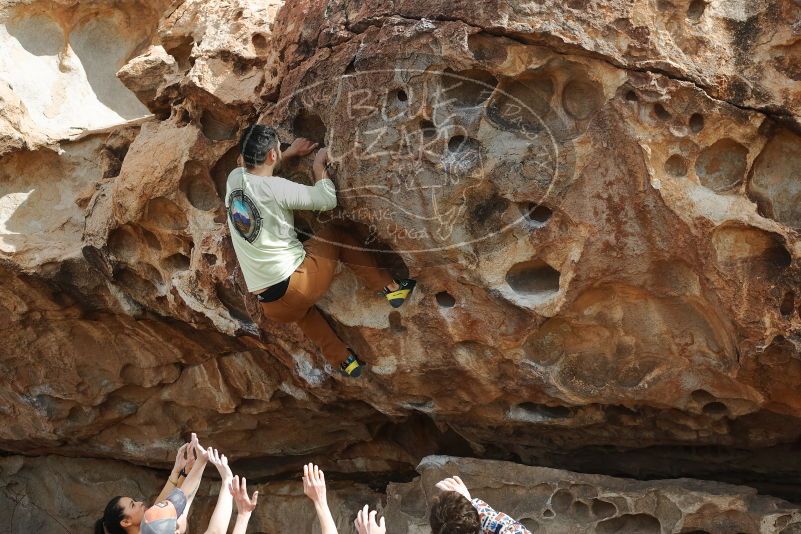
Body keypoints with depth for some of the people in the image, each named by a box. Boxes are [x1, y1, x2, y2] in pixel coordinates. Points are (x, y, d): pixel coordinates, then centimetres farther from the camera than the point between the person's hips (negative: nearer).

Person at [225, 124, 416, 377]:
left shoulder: (234, 178, 3)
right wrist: (319, 164, 8)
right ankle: (390, 288, 23)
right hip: (297, 283, -6)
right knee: (334, 235, 20)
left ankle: (342, 359, 37)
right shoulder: (274, 188, -16)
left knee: (302, 308, 42)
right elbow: (328, 200, -8)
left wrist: (290, 153, 32)